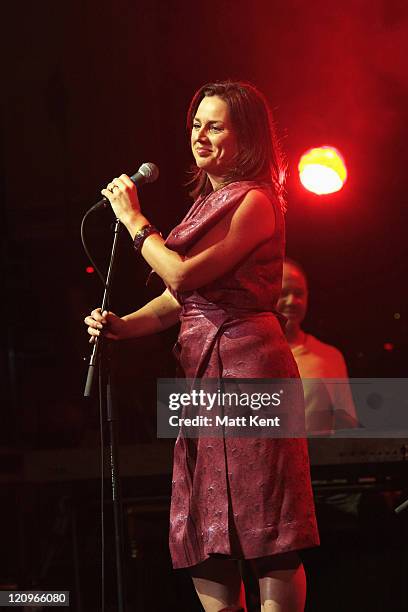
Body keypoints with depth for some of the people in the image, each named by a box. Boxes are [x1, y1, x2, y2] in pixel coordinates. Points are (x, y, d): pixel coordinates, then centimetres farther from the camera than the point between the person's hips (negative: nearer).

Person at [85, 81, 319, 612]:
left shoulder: (255, 201, -7)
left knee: (268, 537, -8)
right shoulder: (208, 204, 21)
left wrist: (134, 220, -4)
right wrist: (121, 326, 3)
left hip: (245, 362, -9)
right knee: (202, 541, 7)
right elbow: (180, 297, 20)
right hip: (202, 369, 9)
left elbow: (185, 275, -15)